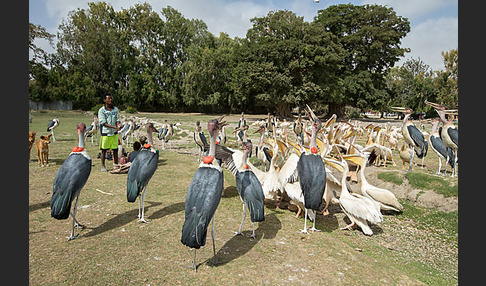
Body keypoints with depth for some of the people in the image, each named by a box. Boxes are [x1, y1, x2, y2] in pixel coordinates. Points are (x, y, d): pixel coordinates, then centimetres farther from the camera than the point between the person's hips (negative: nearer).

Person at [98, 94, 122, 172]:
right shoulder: (101, 110, -5)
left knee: (115, 149, 8)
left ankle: (116, 165, 20)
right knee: (104, 150, 4)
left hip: (114, 133, 3)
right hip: (105, 132, -3)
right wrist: (114, 127, -22)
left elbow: (117, 120, 8)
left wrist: (119, 125, -16)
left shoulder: (115, 109, 8)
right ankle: (103, 166, 15)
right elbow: (103, 123, -11)